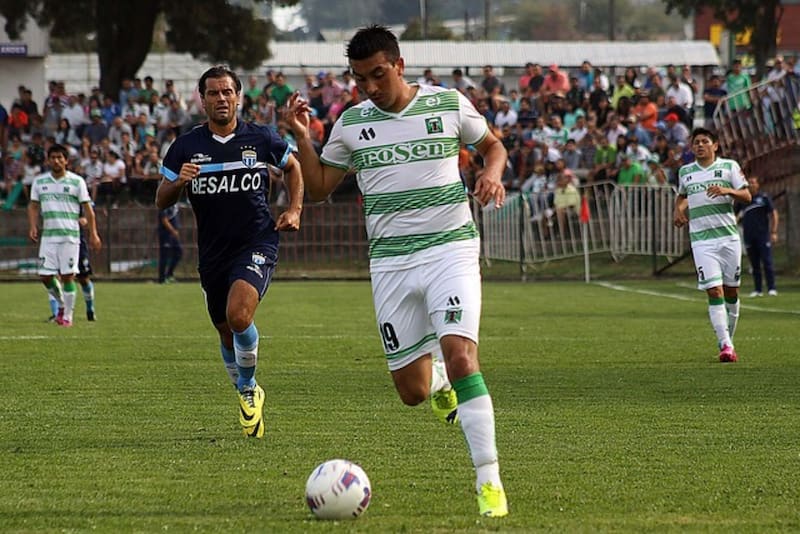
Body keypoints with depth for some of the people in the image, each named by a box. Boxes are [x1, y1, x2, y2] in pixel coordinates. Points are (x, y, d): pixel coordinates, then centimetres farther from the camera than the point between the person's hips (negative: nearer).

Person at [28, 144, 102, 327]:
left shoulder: (76, 181, 1)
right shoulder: (40, 182, 10)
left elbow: (87, 209, 2)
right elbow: (33, 206, 15)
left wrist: (93, 234, -4)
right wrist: (33, 226, -2)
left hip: (70, 236, -3)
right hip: (48, 235, 3)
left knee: (67, 276, -7)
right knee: (45, 276, -1)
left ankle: (67, 316, 2)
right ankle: (62, 304, 25)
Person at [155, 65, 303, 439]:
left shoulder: (260, 139, 0)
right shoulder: (186, 147, 1)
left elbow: (293, 167, 19)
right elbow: (161, 201, 4)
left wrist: (294, 210, 6)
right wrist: (179, 183, -17)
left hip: (257, 243, -3)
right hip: (213, 251, 3)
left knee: (238, 316, -25)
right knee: (227, 334, 12)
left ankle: (248, 389, -2)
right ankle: (246, 395, 38)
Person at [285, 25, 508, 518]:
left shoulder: (449, 104, 0)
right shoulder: (352, 123, 6)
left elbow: (494, 146, 15)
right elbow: (319, 187, 13)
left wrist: (492, 172, -7)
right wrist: (302, 138, -3)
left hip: (450, 250, -3)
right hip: (390, 261, 3)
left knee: (461, 355, -24)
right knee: (412, 391, 3)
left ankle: (489, 481, -22)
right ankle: (440, 379, 43)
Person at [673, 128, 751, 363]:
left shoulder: (729, 166, 5)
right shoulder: (685, 172, 13)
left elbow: (747, 196, 0)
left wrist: (727, 191, -18)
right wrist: (678, 210, 10)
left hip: (729, 236, 0)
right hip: (701, 240, 0)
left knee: (731, 291, 6)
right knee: (714, 292, -13)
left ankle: (729, 340, 21)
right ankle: (725, 346, -18)